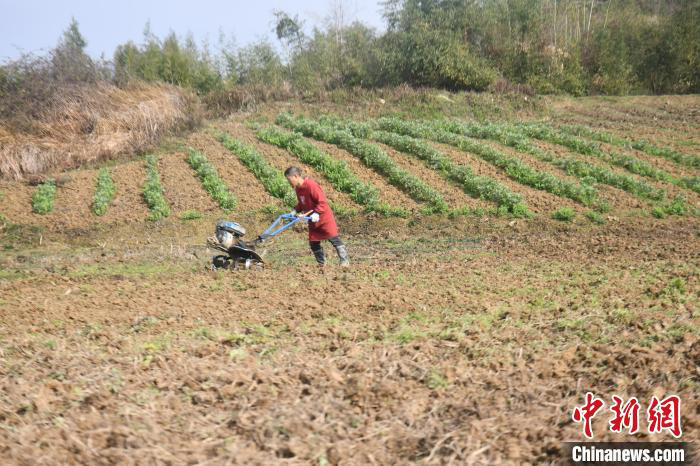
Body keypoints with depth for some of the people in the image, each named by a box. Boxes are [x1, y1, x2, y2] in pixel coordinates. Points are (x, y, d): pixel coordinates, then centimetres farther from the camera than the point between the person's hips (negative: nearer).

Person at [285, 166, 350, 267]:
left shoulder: (311, 185, -23)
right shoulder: (298, 188, 4)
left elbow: (322, 201, -23)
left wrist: (317, 213, -31)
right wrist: (295, 211, 5)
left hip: (324, 217, -9)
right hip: (313, 221, 9)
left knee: (334, 239, -7)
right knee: (313, 243, 9)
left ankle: (345, 261, -1)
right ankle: (321, 263, 21)